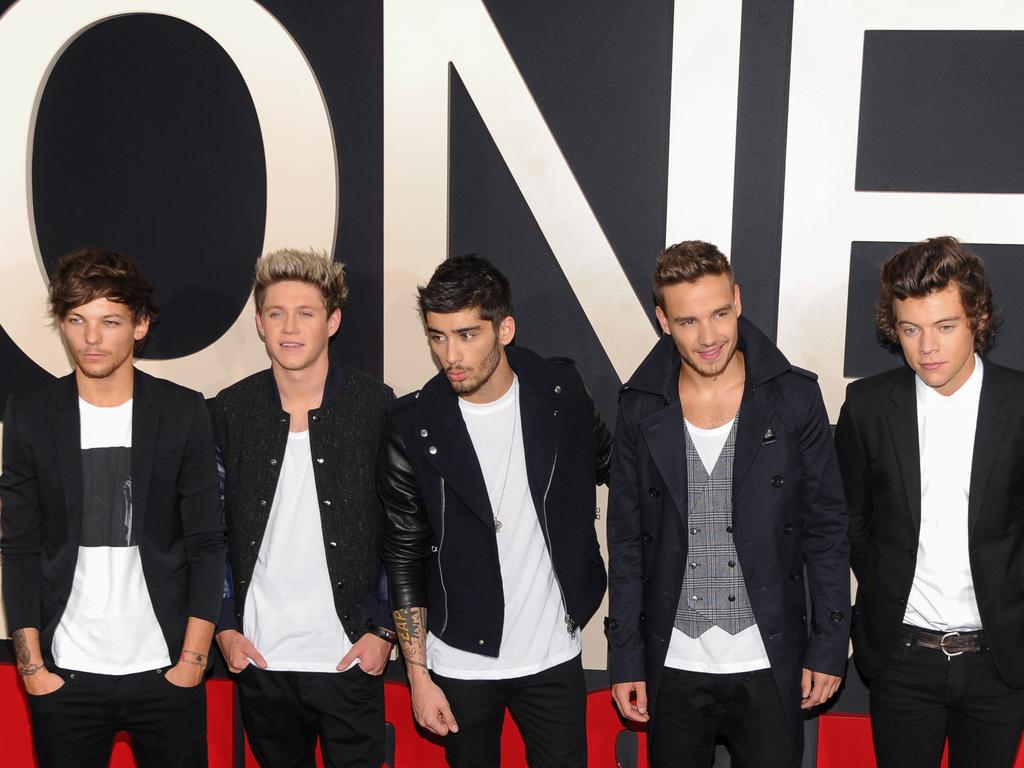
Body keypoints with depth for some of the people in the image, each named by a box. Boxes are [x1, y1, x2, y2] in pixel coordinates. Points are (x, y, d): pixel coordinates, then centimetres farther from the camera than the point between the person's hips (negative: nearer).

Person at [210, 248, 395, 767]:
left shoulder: (377, 406, -5)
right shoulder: (230, 411, 1)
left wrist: (384, 629, -5)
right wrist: (224, 627, 1)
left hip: (351, 656, -2)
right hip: (259, 657, 2)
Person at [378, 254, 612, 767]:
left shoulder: (560, 390, -8)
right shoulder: (414, 426, -12)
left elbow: (612, 469, 11)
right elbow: (404, 557, -5)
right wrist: (418, 676, -5)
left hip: (554, 654, 1)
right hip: (461, 664, -1)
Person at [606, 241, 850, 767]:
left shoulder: (795, 397, -5)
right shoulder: (641, 408, -2)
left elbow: (827, 528, 0)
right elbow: (626, 541, 3)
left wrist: (830, 645, -2)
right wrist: (625, 658, 2)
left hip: (769, 665, -1)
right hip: (672, 667, 1)